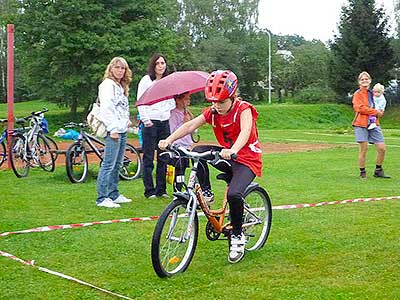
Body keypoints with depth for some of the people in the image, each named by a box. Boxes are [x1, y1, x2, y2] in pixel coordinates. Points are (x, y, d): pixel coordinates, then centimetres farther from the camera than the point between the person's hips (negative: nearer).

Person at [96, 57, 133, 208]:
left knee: (117, 165, 13)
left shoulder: (121, 86, 21)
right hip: (113, 131, -10)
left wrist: (127, 121, 14)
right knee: (108, 165, -10)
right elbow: (106, 108, -16)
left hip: (122, 130, 10)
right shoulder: (108, 85, -8)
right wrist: (112, 129, -19)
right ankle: (102, 198, -8)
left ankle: (114, 194, 20)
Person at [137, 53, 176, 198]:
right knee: (149, 158, -2)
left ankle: (161, 189, 15)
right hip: (150, 122, -5)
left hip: (164, 122, 5)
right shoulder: (146, 80, -1)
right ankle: (149, 190, 4)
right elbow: (140, 102, -6)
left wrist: (168, 113, 6)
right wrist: (146, 120, -12)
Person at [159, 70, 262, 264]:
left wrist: (233, 151, -58)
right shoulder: (213, 112, -2)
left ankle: (237, 237, -7)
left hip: (247, 159, -6)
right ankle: (205, 193, -4)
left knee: (233, 194, -29)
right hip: (227, 156, 6)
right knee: (198, 151, -20)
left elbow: (245, 131, -37)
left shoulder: (243, 109, -17)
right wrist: (169, 140, -33)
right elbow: (191, 125, -16)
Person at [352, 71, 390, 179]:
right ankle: (362, 173, 8)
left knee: (382, 148, 1)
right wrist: (375, 112, -14)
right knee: (363, 149, -4)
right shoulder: (358, 94, -1)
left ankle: (378, 170, 17)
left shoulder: (373, 93, 16)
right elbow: (359, 107, -16)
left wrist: (380, 112, 2)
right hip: (361, 124, -6)